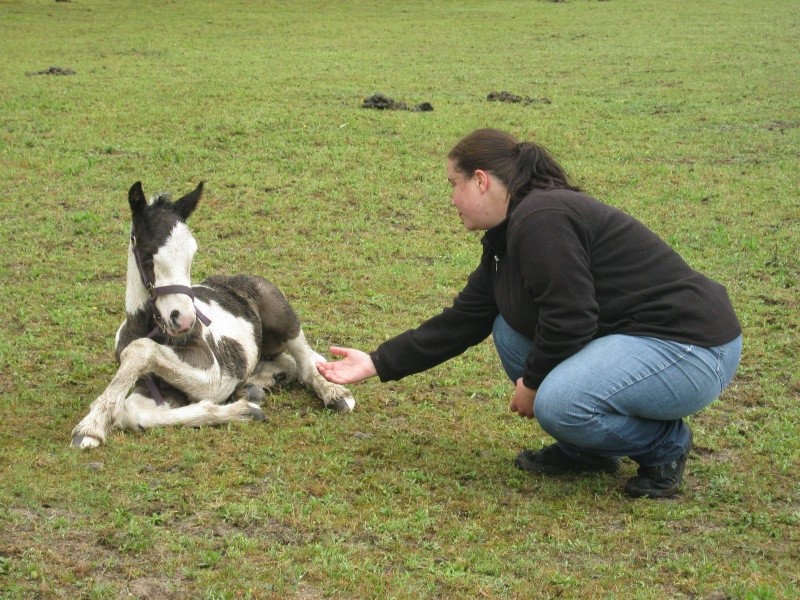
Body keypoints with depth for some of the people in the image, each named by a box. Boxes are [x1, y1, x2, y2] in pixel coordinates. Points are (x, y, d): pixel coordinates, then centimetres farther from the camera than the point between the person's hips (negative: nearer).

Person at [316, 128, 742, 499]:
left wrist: (533, 383, -8)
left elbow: (570, 319, -24)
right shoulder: (507, 239, 12)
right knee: (511, 331, 8)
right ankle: (584, 451, 14)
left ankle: (666, 445, -2)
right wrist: (378, 364, 17)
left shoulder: (539, 220, -19)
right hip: (628, 334, 10)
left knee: (558, 404, -30)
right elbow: (462, 321, 16)